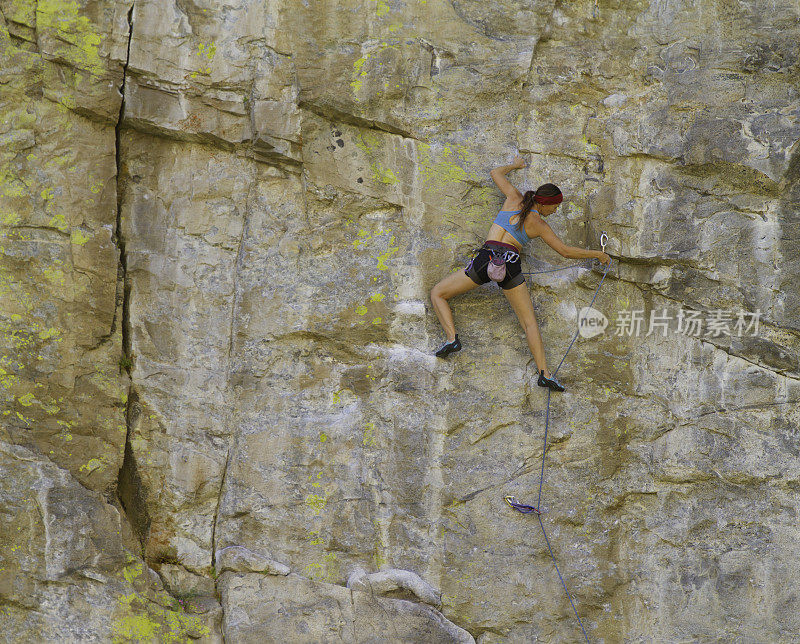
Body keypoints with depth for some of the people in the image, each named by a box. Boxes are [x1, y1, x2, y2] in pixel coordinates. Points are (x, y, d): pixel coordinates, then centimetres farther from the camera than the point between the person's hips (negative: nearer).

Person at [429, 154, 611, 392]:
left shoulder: (514, 199, 14)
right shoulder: (540, 225, 11)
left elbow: (496, 173, 31)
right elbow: (566, 251, 16)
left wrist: (514, 165, 51)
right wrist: (597, 254, 29)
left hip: (487, 257, 0)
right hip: (511, 264, 0)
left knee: (437, 294, 13)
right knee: (530, 321, 6)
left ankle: (452, 338, -9)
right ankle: (544, 372, -8)